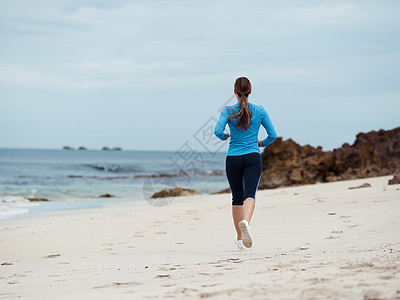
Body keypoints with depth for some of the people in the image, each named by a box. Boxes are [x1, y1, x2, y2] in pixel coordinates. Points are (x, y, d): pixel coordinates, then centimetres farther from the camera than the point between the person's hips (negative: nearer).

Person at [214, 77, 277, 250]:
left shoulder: (228, 111, -2)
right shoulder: (259, 111, 1)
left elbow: (218, 131, -15)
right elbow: (273, 135, 1)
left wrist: (225, 137, 7)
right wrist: (262, 143, 21)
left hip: (233, 158, 1)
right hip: (253, 158, -1)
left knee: (237, 198, 12)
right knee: (250, 195, -12)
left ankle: (240, 238, 21)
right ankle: (246, 222, -44)